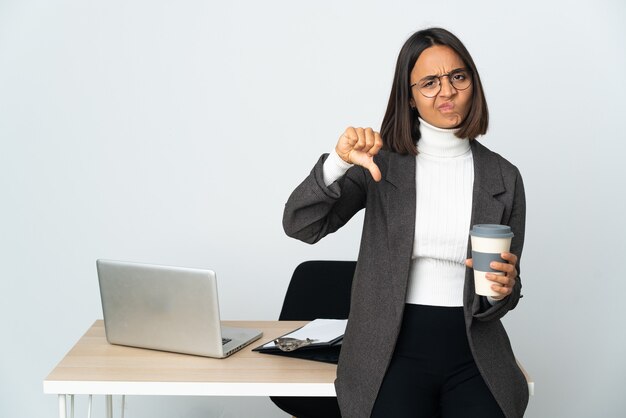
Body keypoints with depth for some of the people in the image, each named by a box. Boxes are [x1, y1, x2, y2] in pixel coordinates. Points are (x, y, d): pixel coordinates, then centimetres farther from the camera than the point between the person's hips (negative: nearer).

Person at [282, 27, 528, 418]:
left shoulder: (504, 177, 5)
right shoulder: (382, 160, 1)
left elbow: (505, 287, 10)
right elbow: (300, 225, -9)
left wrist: (502, 290, -14)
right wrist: (339, 161, -24)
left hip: (475, 355, 2)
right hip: (394, 350, -1)